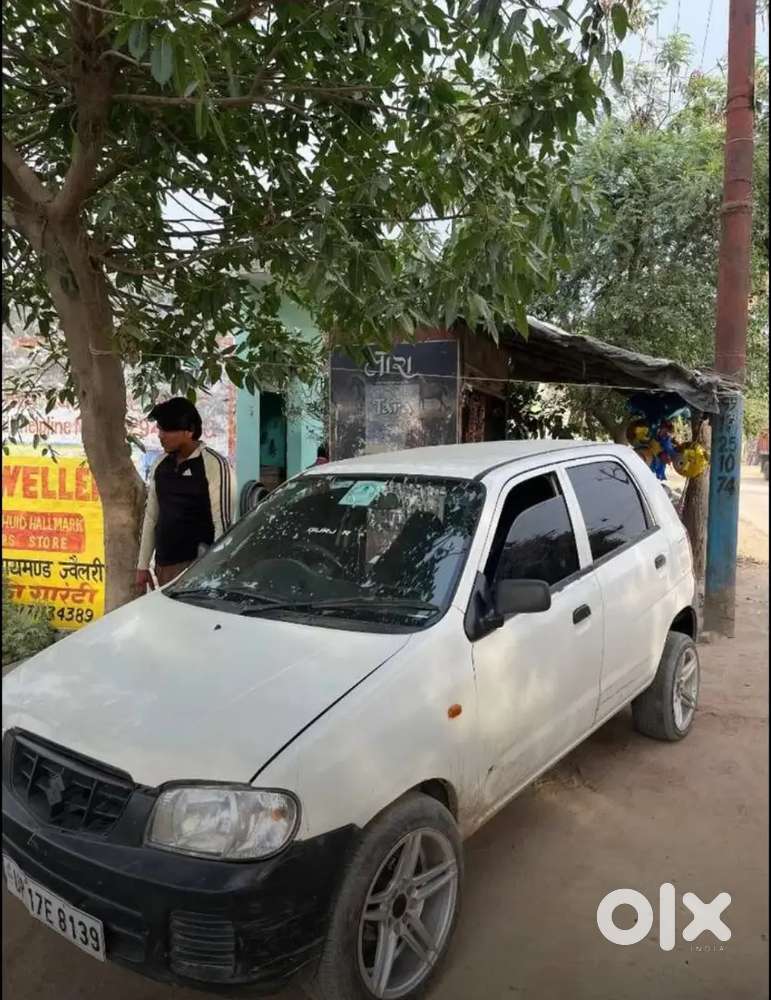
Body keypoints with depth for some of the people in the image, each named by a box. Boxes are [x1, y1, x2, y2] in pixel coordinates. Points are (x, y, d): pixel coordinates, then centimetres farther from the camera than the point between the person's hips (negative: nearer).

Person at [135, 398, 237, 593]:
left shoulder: (214, 465, -10)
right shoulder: (160, 465, 11)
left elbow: (223, 522, -12)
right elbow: (151, 516, 17)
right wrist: (143, 565, 15)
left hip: (197, 566, -6)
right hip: (163, 565, 7)